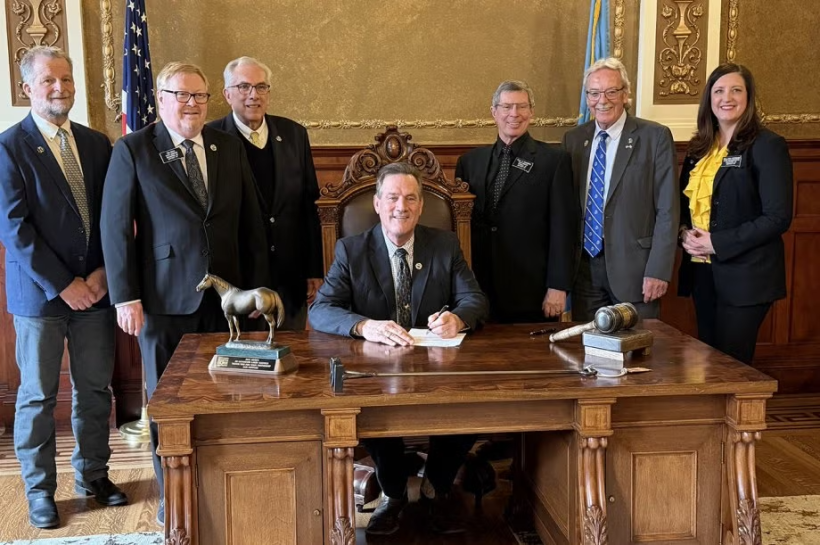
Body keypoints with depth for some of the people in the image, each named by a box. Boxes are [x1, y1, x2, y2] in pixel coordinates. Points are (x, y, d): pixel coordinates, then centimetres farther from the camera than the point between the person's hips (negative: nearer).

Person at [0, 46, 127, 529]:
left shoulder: (97, 144, 8)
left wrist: (103, 273, -6)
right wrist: (63, 285, -14)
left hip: (95, 288, 4)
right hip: (40, 291, -4)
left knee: (95, 389, 11)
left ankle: (94, 475, 28)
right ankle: (40, 490, 22)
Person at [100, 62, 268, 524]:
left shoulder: (230, 147, 8)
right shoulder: (133, 150, -2)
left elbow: (251, 223, 9)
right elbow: (116, 227, -5)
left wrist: (256, 286, 7)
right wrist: (126, 296, -9)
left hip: (226, 295, 3)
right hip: (164, 297, -3)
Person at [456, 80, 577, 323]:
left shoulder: (554, 160, -1)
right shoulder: (469, 161, 9)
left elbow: (563, 226, -5)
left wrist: (558, 286, -9)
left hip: (532, 292, -3)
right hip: (478, 290, 3)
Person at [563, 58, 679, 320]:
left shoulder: (656, 137, -3)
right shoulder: (573, 139, 9)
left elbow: (667, 209, -6)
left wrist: (658, 270, -12)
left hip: (634, 267, -3)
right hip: (584, 267, 3)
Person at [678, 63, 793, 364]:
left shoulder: (767, 145, -9)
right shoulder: (700, 147, 11)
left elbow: (778, 217, -15)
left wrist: (716, 243, -18)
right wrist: (685, 233, -3)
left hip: (744, 275, -6)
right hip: (702, 271, 6)